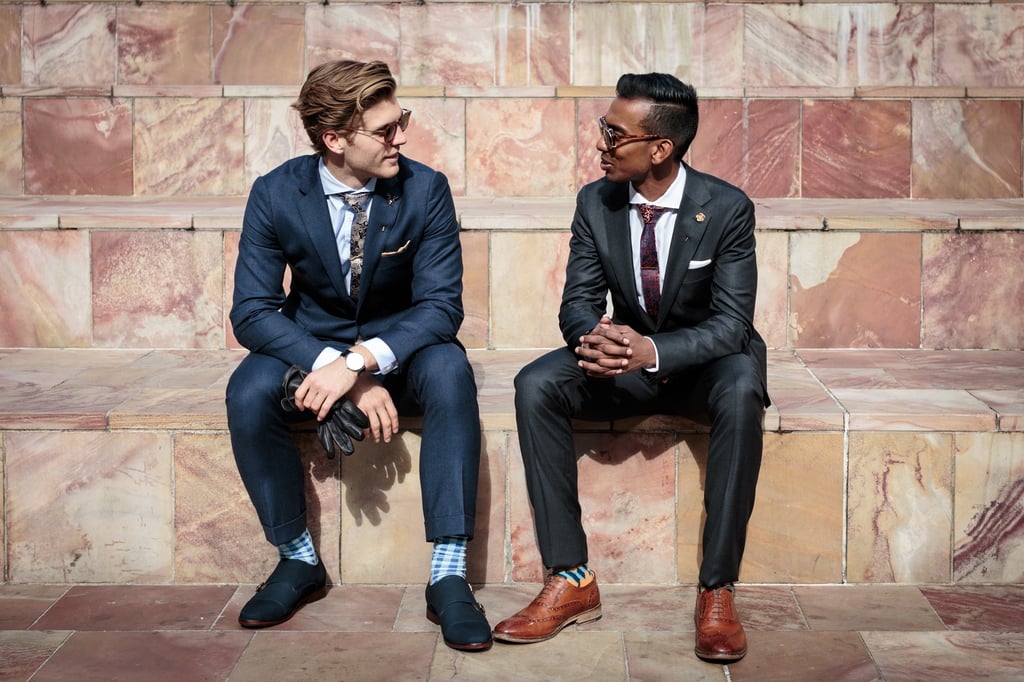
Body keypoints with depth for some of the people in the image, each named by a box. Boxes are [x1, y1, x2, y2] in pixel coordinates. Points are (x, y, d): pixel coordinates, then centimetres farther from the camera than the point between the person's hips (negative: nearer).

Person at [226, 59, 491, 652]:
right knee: (249, 393, -30)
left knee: (450, 371, -34)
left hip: (400, 345, -1)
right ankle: (299, 559, -7)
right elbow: (253, 311, -16)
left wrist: (362, 361, -35)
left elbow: (441, 303, -17)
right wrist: (343, 370, -31)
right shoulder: (276, 194, -13)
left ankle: (449, 575, -28)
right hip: (311, 342, 1)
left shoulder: (426, 190, -14)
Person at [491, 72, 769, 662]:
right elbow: (579, 300, -4)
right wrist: (592, 338, -30)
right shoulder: (595, 202, -5)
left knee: (741, 393, -38)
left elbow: (731, 323, -20)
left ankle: (717, 591, -30)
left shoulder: (727, 209, -16)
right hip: (624, 352, 4)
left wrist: (653, 350, -38)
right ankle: (571, 580, -22)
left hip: (703, 358, -3)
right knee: (535, 386, -24)